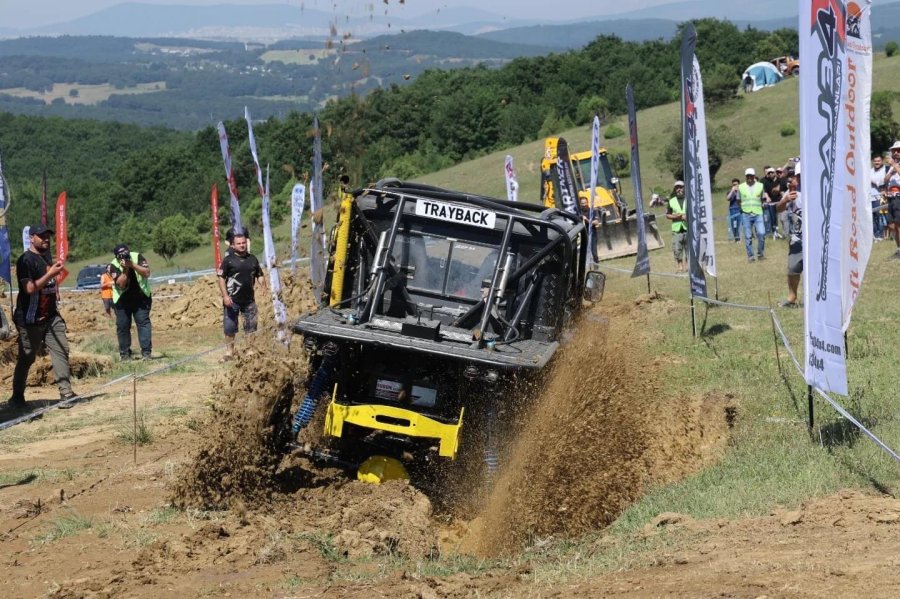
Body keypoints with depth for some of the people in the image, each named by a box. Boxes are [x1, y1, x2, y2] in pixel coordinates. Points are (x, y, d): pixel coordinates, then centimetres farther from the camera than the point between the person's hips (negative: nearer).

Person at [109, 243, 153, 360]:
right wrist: (125, 269, -33)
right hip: (122, 300, 0)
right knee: (122, 325, -1)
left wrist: (132, 265, -29)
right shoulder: (114, 266, -15)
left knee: (143, 322, -11)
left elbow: (147, 273, -21)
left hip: (140, 297, 0)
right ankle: (125, 354, 10)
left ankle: (146, 352, -14)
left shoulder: (137, 257, -11)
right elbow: (121, 284, -24)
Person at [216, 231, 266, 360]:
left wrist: (264, 289, -2)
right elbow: (221, 278, -7)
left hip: (249, 299, 4)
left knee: (251, 326, 8)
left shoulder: (252, 259, 9)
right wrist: (225, 296, -16)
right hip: (232, 300, -3)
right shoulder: (228, 260, -4)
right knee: (229, 326, 1)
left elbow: (259, 276, 15)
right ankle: (230, 351, 12)